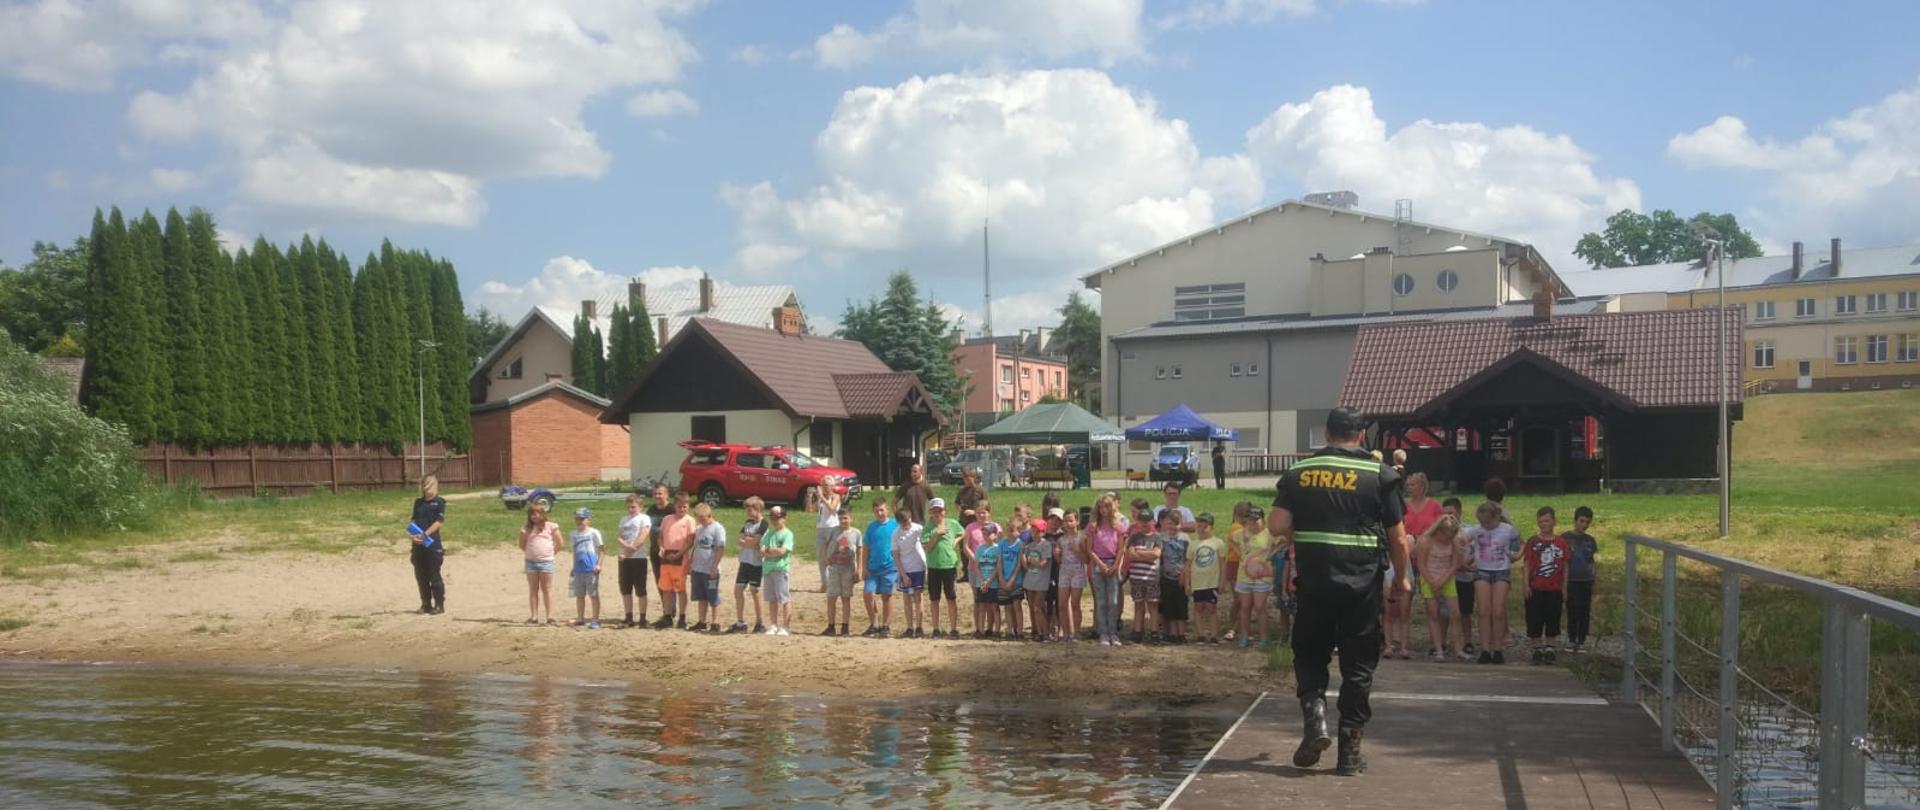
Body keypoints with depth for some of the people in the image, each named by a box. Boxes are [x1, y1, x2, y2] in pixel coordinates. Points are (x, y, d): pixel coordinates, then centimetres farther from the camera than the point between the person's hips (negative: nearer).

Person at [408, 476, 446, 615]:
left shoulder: (439, 502, -2)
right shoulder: (418, 502, 14)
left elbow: (439, 521, -9)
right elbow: (413, 521, 10)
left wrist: (425, 534, -18)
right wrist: (414, 535, -9)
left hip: (432, 544, -6)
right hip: (418, 544, 6)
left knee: (434, 576, -3)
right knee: (421, 576, 9)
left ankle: (439, 604, 3)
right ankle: (426, 604, 19)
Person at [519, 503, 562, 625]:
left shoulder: (551, 526, 1)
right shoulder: (527, 529, 7)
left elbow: (559, 543, 4)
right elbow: (522, 545, 13)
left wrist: (550, 551, 2)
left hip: (546, 561, -3)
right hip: (531, 562, 3)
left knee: (547, 589, 1)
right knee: (533, 589, 7)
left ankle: (550, 617, 0)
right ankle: (533, 617, 11)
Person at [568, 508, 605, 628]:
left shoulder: (593, 533, -5)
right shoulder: (574, 534, 12)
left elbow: (600, 549, -5)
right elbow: (575, 552, 19)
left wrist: (599, 564, -14)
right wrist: (573, 568, 19)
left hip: (591, 569, -6)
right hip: (579, 570, 6)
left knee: (594, 595, -2)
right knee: (579, 595, 13)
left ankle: (595, 620, 2)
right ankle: (580, 619, 24)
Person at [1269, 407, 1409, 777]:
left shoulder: (1299, 472, 3)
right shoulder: (1379, 475, -1)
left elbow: (1277, 526, -4)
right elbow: (1398, 539, -1)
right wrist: (1402, 578, 13)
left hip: (1312, 581, 1)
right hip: (1362, 583, -1)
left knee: (1309, 654, 18)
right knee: (1358, 665, 8)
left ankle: (1314, 715, -5)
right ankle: (1349, 751, 11)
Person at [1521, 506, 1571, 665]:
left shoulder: (1561, 542, 3)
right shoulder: (1533, 542, 0)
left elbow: (1565, 567, 7)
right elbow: (1526, 564, 0)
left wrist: (1564, 588, 6)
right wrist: (1525, 585, -7)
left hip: (1554, 589, 1)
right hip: (1535, 589, -1)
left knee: (1552, 621, 6)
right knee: (1534, 621, 1)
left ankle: (1549, 649, 16)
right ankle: (1537, 650, 10)